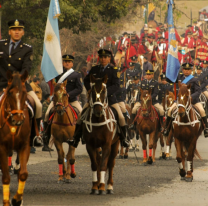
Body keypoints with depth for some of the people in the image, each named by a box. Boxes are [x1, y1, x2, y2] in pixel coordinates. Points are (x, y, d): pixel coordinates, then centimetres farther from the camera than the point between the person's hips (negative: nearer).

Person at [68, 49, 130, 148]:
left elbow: (116, 85, -10)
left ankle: (123, 137, 9)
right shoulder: (94, 69, 7)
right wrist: (90, 90, -3)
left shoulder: (113, 70, -3)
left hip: (109, 98, -2)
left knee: (121, 117, -11)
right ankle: (76, 138, 4)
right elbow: (86, 80, 17)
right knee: (81, 115, -4)